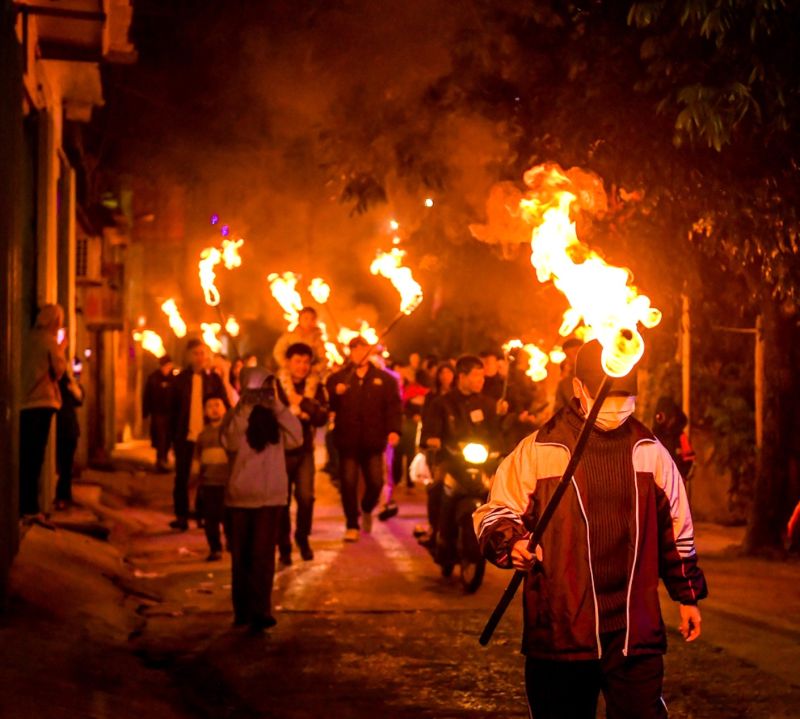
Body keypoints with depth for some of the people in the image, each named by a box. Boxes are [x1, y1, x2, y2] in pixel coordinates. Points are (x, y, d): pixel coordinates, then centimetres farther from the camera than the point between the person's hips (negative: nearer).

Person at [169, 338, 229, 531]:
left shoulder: (214, 379, 2)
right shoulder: (181, 379, 5)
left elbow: (225, 406, 1)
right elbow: (174, 407, 7)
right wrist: (173, 433, 2)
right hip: (185, 435, 1)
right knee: (182, 477, 3)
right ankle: (181, 517, 9)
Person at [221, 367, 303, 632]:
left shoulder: (274, 418, 7)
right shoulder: (236, 416, -1)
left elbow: (295, 439, -9)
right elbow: (231, 442, -20)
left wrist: (278, 407, -12)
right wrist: (245, 409, -23)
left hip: (271, 497, 1)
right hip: (241, 497, -1)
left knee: (263, 555, -9)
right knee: (241, 557, 8)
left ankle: (260, 611, -12)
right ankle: (242, 610, 18)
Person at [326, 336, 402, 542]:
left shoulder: (384, 379, 6)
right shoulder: (338, 378, 7)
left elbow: (393, 406, 1)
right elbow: (328, 405, -1)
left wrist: (394, 430, -12)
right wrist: (336, 393, -21)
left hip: (373, 440, 0)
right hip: (347, 440, 0)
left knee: (376, 482, 2)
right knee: (348, 483, -1)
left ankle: (367, 509, 34)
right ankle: (352, 525, 10)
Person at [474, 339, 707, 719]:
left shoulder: (650, 452, 10)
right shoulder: (537, 451, 0)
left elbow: (674, 527, 20)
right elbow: (494, 514, 4)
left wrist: (688, 597, 22)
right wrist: (511, 544, -18)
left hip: (636, 629, 2)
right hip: (558, 629, -2)